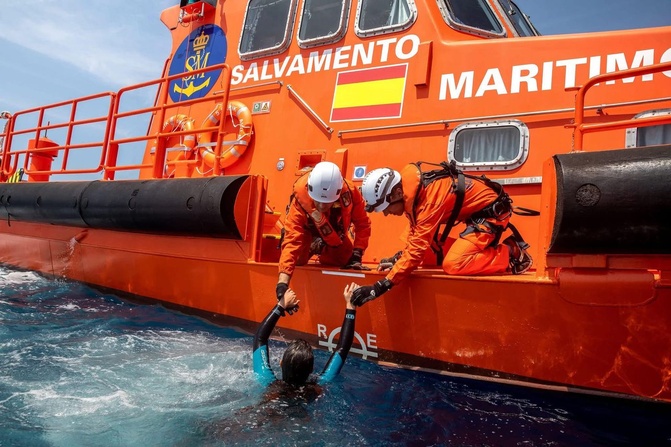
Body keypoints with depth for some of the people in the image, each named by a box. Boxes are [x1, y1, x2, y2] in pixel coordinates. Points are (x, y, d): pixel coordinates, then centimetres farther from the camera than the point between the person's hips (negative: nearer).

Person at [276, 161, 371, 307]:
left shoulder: (350, 192, -38)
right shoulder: (300, 201, -44)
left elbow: (363, 224, -23)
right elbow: (291, 241, -50)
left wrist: (356, 256, -29)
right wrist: (282, 283, -59)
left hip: (335, 232, 1)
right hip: (309, 228, -1)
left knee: (344, 259, -6)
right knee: (298, 259, -13)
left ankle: (323, 250, 26)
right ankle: (314, 246, 20)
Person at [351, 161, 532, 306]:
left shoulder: (429, 197, -32)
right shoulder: (410, 188, -5)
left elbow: (417, 248, -35)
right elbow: (416, 228, 9)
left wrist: (381, 286, -36)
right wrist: (399, 257, -1)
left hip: (491, 210, -10)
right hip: (475, 210, 10)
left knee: (453, 265, -23)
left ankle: (512, 255, -7)